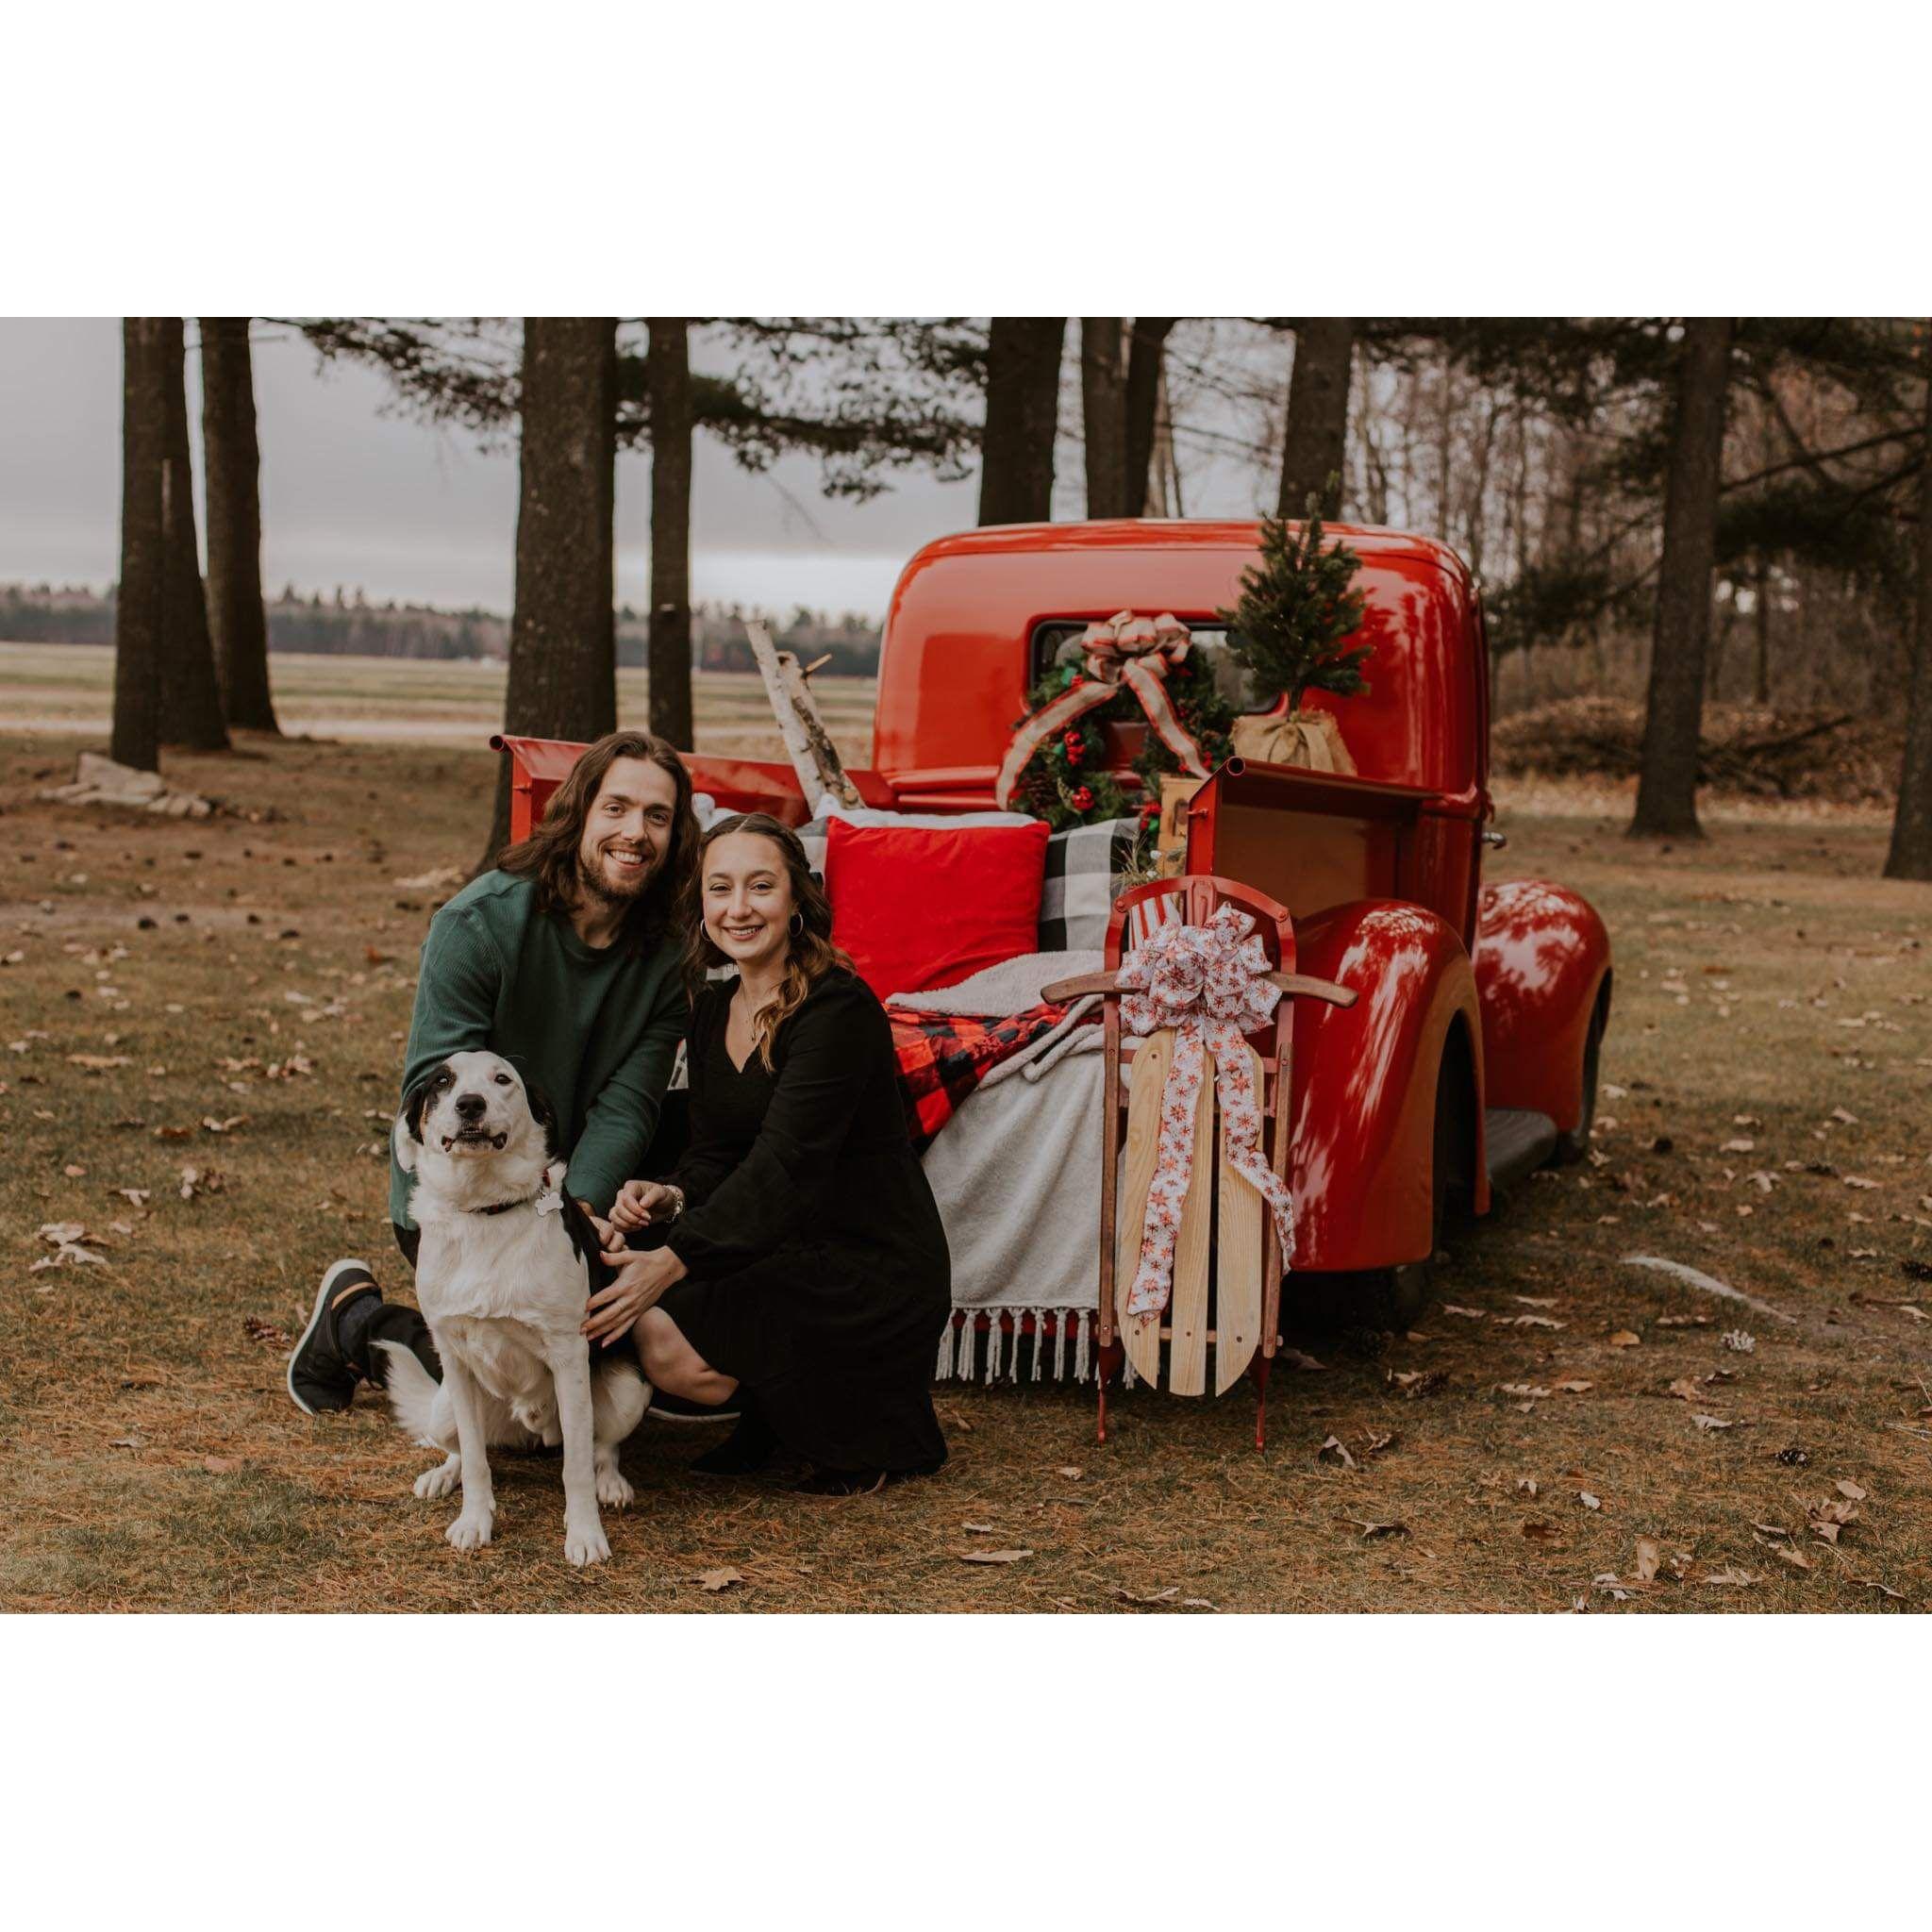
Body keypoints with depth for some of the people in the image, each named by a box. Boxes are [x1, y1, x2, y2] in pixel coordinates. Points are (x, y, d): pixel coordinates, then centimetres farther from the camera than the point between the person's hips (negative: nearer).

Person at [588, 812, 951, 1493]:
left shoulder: (840, 1007, -19)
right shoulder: (713, 1006, 7)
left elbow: (784, 1162, -28)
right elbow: (714, 1151, 7)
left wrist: (674, 1259, -37)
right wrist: (671, 1196, -16)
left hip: (873, 1270, -8)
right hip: (783, 1249, 8)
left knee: (669, 1346, -23)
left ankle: (872, 1423, 1)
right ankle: (771, 1417, 9)